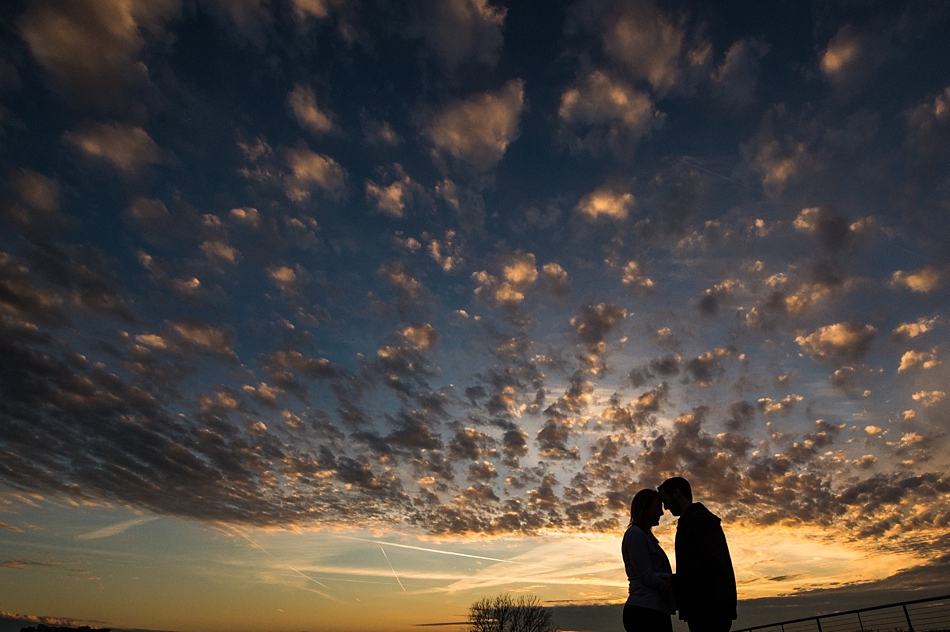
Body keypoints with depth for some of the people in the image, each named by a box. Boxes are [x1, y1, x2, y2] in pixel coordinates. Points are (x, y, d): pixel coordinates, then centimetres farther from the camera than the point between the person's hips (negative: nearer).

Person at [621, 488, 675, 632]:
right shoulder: (635, 534, -8)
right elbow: (648, 577, -13)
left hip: (654, 612, 9)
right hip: (644, 611, -9)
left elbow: (656, 574, 13)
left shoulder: (645, 536, 20)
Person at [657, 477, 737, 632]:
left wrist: (673, 582, -20)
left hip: (709, 608, -10)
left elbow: (712, 564, -21)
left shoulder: (700, 518, -9)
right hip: (707, 609, 10)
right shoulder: (695, 522, 23)